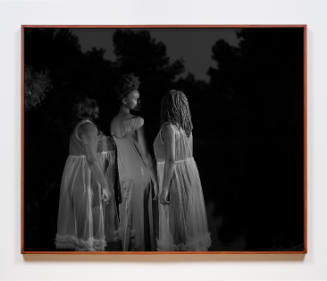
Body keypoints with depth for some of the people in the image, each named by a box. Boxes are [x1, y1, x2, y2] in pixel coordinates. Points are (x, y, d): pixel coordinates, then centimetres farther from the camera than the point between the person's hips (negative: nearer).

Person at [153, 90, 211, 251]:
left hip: (175, 177, -8)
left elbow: (171, 159, -22)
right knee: (189, 221, 14)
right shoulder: (186, 128, 10)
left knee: (175, 224, -1)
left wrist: (164, 189, -21)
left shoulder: (168, 127, -15)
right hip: (190, 173, 8)